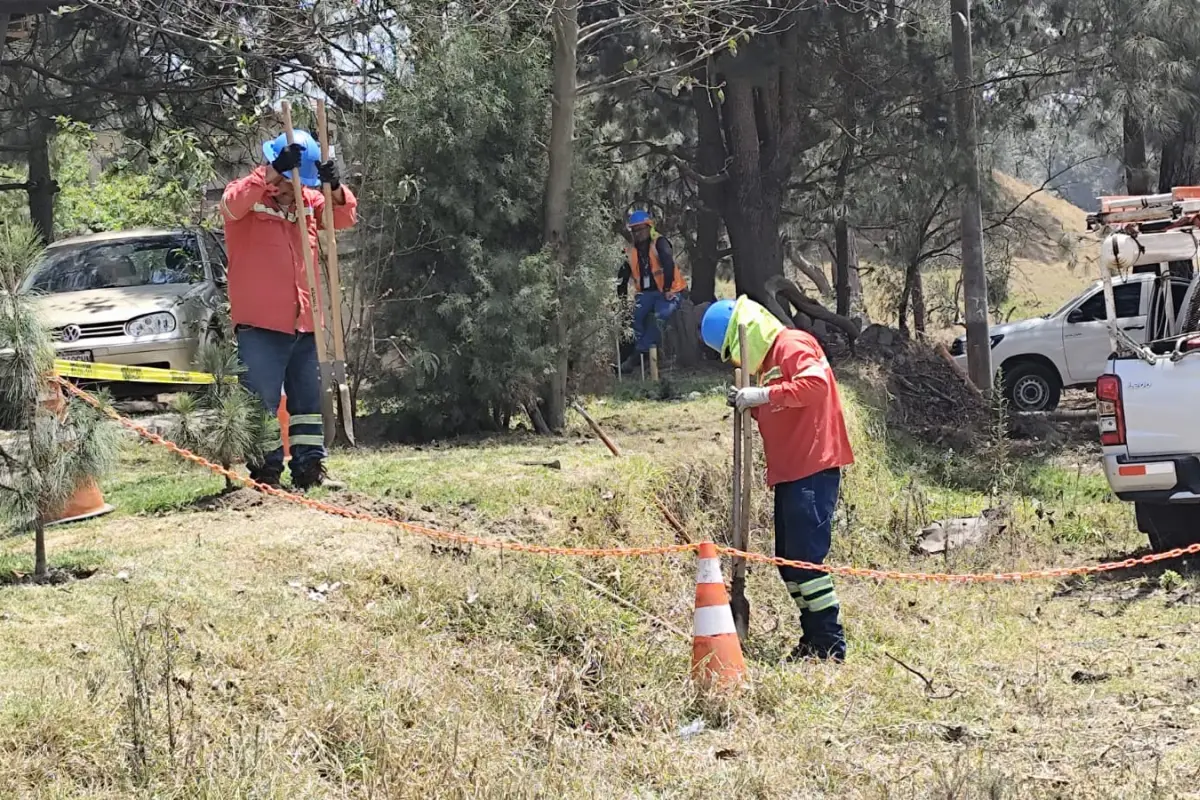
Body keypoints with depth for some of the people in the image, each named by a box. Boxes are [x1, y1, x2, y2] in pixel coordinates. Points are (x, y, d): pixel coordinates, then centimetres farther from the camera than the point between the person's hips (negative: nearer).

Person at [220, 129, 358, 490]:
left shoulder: (308, 200, 13)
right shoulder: (248, 197, -4)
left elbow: (345, 217, 6)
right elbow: (233, 203, -26)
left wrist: (335, 187, -14)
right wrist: (272, 173, -33)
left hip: (303, 323, 6)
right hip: (260, 325, -6)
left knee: (308, 400, 11)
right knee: (263, 403, -5)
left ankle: (310, 467, 19)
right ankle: (265, 471, -1)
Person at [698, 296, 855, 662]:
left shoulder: (792, 345, -9)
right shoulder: (769, 358, 22)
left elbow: (815, 384, -26)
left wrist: (764, 395, -25)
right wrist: (752, 405, 6)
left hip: (812, 471, -11)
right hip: (790, 474, 11)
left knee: (806, 558, -12)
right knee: (789, 561, 12)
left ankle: (831, 645, -9)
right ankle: (812, 641, 18)